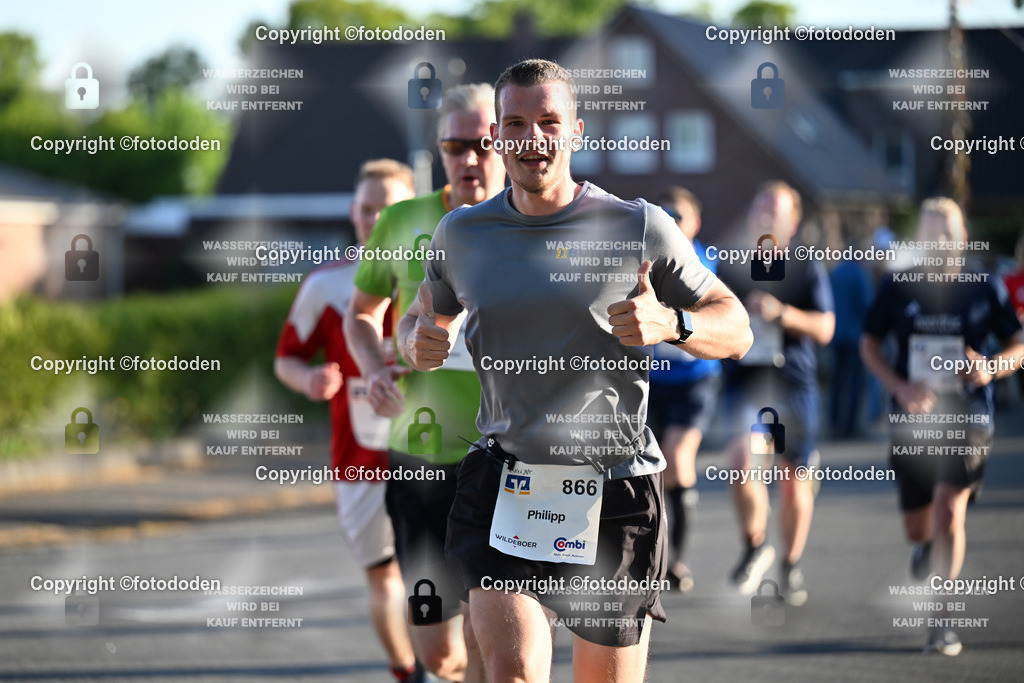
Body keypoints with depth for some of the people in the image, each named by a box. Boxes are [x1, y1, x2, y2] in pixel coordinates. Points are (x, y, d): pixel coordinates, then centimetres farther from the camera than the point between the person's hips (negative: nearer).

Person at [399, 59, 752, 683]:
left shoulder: (641, 229, -2)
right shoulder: (462, 234, 7)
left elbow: (736, 328, 2)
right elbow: (427, 316, 25)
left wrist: (670, 324, -20)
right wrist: (417, 341, 0)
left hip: (615, 493, -1)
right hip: (503, 484, 1)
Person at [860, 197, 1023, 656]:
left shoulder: (985, 289, 0)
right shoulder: (897, 289, 1)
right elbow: (869, 346, 7)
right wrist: (899, 386, -9)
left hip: (967, 417, -2)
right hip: (913, 419, 2)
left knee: (950, 509, -19)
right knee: (917, 528, 7)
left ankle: (940, 622, -12)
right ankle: (928, 549, 46)